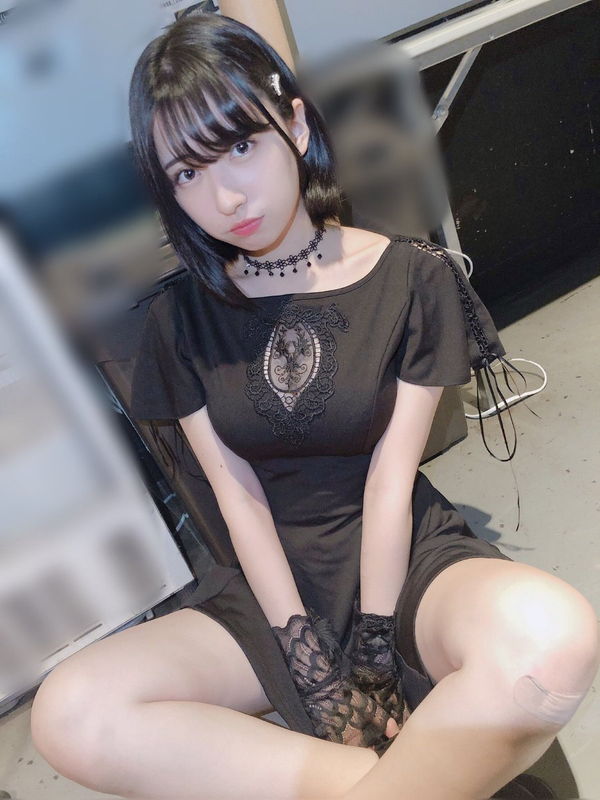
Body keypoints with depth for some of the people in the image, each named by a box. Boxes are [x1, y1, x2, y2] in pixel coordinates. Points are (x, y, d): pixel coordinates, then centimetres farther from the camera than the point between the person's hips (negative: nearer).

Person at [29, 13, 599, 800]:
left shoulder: (410, 278, -7)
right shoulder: (181, 320, 0)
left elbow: (390, 478, -10)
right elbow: (239, 494, -5)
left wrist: (374, 651, -12)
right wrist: (313, 667, -11)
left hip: (407, 557, -2)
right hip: (276, 580, 3)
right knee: (68, 714, -24)